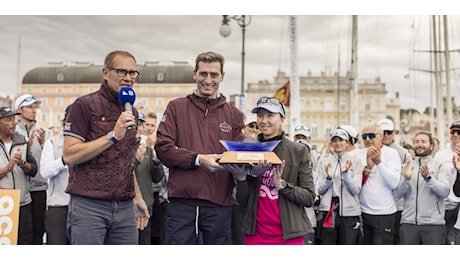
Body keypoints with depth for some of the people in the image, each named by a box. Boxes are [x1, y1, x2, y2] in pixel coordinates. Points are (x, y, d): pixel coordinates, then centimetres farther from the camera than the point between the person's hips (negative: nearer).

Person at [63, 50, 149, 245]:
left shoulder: (131, 112, 16)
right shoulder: (85, 105, -4)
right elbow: (69, 156, -13)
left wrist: (138, 198, 19)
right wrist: (113, 136, -17)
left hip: (125, 207, 6)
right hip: (89, 206, -6)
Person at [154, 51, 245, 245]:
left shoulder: (234, 114, 11)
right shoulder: (176, 107, 7)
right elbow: (162, 147, -3)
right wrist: (198, 159, -16)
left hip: (219, 202, 2)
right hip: (181, 201, -1)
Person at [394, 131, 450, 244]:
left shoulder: (441, 166, 6)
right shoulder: (406, 167, 12)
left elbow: (444, 191, -9)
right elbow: (397, 195, 1)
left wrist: (428, 177, -23)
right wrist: (406, 179, -15)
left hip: (433, 223, -2)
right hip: (408, 222, 2)